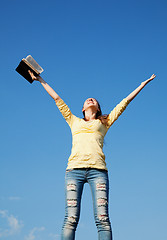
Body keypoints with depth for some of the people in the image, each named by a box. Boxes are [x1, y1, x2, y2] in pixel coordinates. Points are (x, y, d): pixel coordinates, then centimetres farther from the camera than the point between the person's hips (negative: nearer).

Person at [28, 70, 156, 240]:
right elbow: (57, 99, 35)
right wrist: (41, 81, 41)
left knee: (102, 219, -13)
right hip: (75, 168, 1)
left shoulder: (104, 123, 26)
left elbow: (125, 102, 30)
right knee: (71, 219, -12)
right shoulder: (75, 122, 29)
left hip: (97, 169, 0)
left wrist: (143, 84, 36)